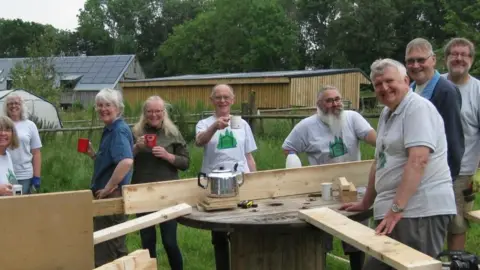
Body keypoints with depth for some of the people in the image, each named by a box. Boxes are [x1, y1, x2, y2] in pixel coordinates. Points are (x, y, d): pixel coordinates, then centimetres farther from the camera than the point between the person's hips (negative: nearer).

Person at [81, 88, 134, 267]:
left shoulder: (119, 130, -16)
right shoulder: (110, 130, 14)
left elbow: (127, 161, -32)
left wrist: (108, 188, -25)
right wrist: (92, 154, 6)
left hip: (112, 195, -10)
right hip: (109, 196, 10)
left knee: (103, 251, -1)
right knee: (115, 247, 18)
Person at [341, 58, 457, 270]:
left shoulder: (418, 108, -10)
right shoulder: (387, 113, 19)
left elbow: (418, 161, -21)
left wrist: (397, 208, -26)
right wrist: (366, 204, 27)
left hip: (421, 210, -9)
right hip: (394, 211, 9)